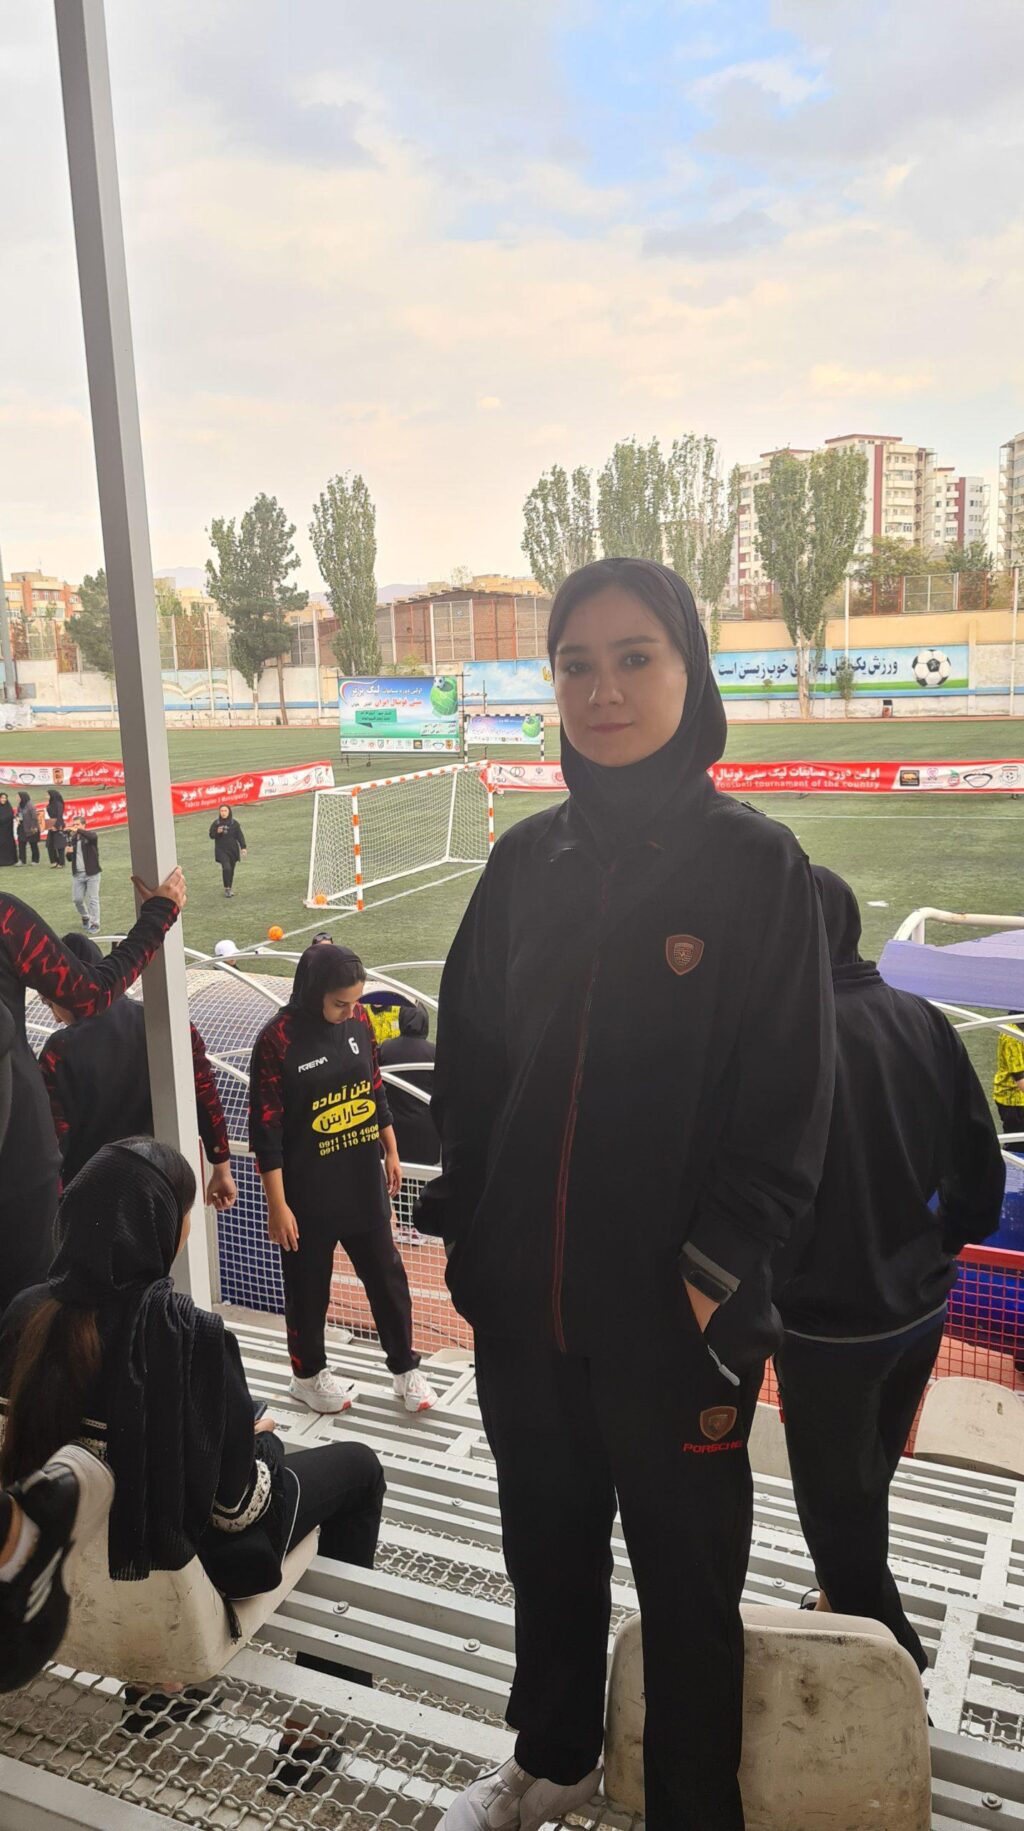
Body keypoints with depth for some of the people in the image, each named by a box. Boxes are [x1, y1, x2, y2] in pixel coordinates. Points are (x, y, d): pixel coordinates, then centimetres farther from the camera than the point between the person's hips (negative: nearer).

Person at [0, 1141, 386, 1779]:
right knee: (359, 1466, 18)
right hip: (192, 1548, -6)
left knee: (267, 1447, 33)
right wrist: (254, 1432, -1)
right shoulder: (190, 1334, -33)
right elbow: (235, 1497, -24)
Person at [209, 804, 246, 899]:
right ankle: (227, 888, -5)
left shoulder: (234, 823, -1)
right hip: (221, 850, -2)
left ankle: (230, 889, 24)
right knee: (226, 868, -18)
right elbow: (211, 835, 4)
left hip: (233, 850, 2)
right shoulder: (216, 823, -2)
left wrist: (243, 847, -5)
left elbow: (240, 835, 1)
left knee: (231, 870, 8)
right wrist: (217, 832, -16)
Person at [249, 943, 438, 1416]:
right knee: (309, 1286, 14)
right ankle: (308, 1373, 36)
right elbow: (267, 1131, -16)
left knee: (387, 1276, 14)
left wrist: (391, 1153, 14)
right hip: (308, 1192, -4)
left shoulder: (359, 1021, -4)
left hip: (364, 1183, 5)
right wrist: (277, 1205, -14)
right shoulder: (277, 1040, -20)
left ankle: (405, 1369, 32)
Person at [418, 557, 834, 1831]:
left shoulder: (755, 866, -12)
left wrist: (708, 1282, -15)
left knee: (687, 1582, 16)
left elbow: (788, 1109, -11)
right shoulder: (526, 862, 1)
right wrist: (463, 1225, 1)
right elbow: (465, 1057, 6)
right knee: (546, 1541, 24)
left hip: (673, 1319, -4)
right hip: (522, 1304, 5)